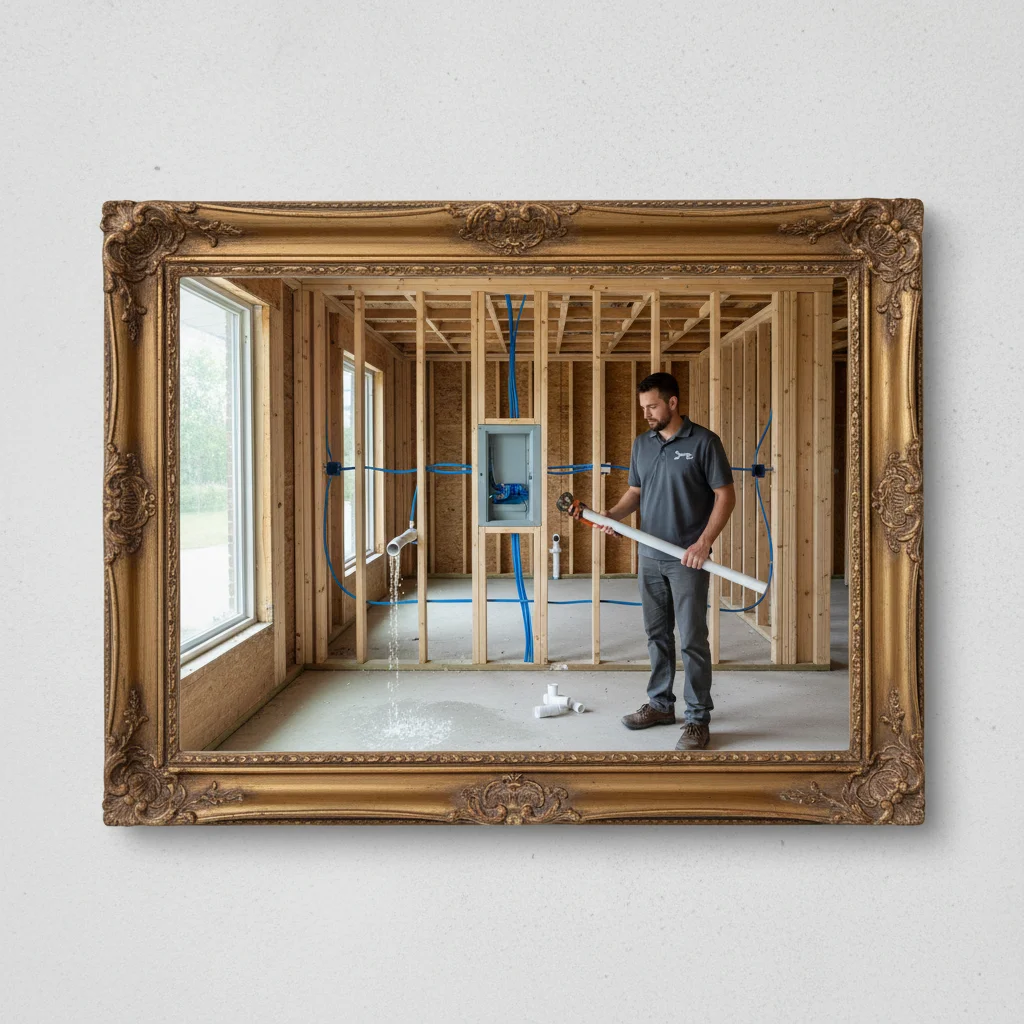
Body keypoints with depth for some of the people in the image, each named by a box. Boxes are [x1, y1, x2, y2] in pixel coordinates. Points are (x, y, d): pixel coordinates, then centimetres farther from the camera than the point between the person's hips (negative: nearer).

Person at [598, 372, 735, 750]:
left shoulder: (704, 442, -8)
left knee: (692, 640, -3)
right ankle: (660, 704, 27)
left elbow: (725, 496, -9)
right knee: (657, 634, 14)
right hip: (649, 556, 6)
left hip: (688, 559, -6)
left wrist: (704, 542, -19)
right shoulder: (641, 444, 10)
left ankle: (697, 718, 6)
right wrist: (613, 514, -4)